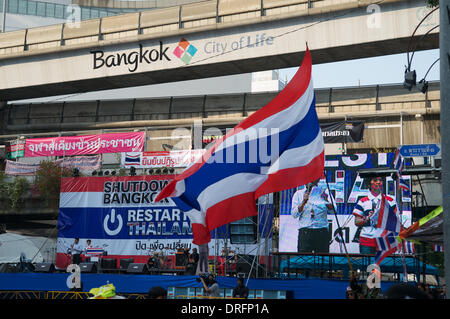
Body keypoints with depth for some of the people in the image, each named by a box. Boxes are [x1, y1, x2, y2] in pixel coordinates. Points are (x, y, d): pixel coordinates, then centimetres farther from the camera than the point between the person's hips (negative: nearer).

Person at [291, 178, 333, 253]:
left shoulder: (324, 191, 10)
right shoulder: (298, 194, 12)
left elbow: (332, 209, -2)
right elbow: (294, 214, 3)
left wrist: (327, 201, -22)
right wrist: (303, 202, -10)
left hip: (322, 231, 0)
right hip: (305, 232, 0)